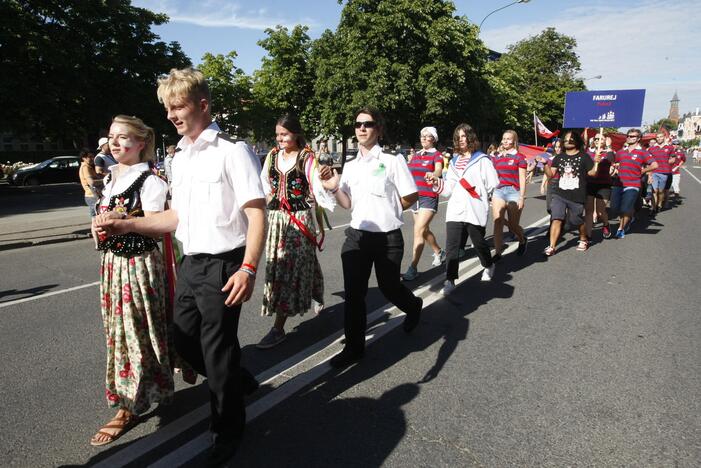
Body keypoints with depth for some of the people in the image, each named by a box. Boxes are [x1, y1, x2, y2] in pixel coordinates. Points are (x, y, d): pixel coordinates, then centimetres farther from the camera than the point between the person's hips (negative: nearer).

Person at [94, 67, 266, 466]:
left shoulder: (231, 150, -12)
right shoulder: (180, 158, 13)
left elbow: (257, 214, -17)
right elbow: (178, 217, 18)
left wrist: (248, 269, -26)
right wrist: (127, 225, 8)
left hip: (222, 265, -8)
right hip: (190, 264, 8)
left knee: (218, 348, 4)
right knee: (184, 340, 19)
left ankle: (227, 430, 28)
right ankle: (238, 381, 44)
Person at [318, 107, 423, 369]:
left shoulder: (392, 161, -7)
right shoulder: (350, 166, 8)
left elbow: (410, 198, -5)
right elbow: (348, 204, 8)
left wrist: (387, 211, 4)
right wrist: (334, 188, -8)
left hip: (387, 237, -4)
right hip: (357, 235, 4)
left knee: (389, 287, 11)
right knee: (353, 293, 2)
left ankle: (414, 306, 46)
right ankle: (354, 347, 16)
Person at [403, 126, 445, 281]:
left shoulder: (437, 155, -7)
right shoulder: (415, 155, 13)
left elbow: (439, 170, -27)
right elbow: (409, 173, 25)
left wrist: (433, 175, -48)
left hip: (429, 197, -7)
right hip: (415, 196, 7)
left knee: (418, 231, -15)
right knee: (424, 230, 18)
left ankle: (413, 268, -13)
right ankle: (439, 253, 41)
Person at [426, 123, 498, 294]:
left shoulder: (482, 159, 1)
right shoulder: (454, 162, 17)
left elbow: (493, 184, -6)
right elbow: (449, 189, 10)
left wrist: (477, 191, -1)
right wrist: (436, 181, -4)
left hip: (475, 211, -4)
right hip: (455, 211, 4)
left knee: (479, 242, 12)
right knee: (452, 246, -5)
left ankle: (488, 266, 40)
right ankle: (450, 280, -1)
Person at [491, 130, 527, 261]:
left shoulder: (519, 157, 0)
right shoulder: (496, 157, 12)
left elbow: (522, 179, -3)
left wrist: (521, 197, -8)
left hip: (513, 192, -3)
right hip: (498, 191, 3)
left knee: (513, 225, 4)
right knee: (497, 223, -6)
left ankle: (523, 240, 37)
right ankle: (497, 253, -3)